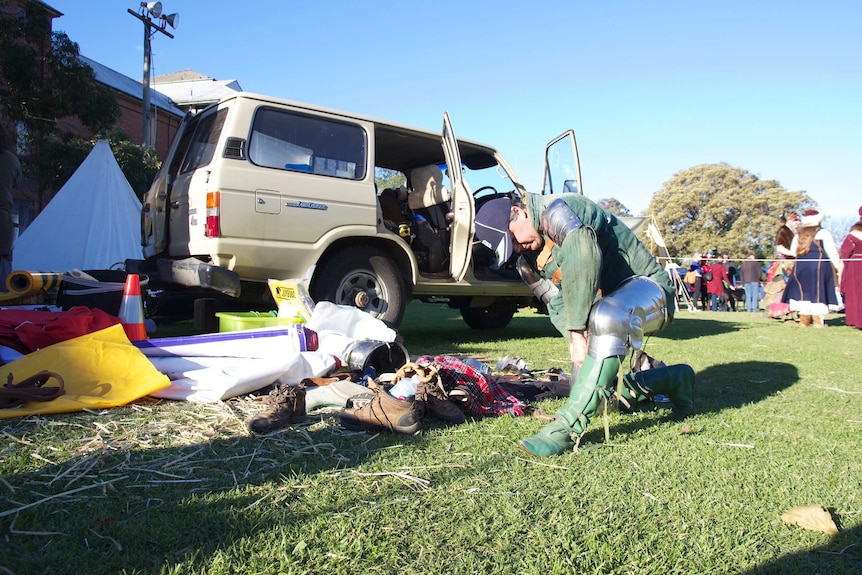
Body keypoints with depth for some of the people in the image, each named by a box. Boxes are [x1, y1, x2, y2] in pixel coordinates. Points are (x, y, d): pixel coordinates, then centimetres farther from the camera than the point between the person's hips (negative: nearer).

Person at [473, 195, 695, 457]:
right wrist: (577, 342, -19)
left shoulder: (555, 210, -22)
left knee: (606, 318, -42)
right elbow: (559, 308, 0)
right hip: (605, 304, 9)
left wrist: (578, 331, -34)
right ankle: (674, 379, 25)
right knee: (595, 390, 5)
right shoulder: (527, 262, 4)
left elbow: (584, 257, -38)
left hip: (646, 286, -9)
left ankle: (568, 427, -36)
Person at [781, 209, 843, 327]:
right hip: (819, 264, -4)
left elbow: (793, 251, 13)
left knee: (803, 291, 8)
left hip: (800, 265, 4)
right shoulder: (823, 233, -2)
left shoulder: (799, 234, 13)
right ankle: (818, 321, -2)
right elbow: (832, 251, -2)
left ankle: (804, 321, 7)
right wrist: (838, 266, 7)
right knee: (818, 292, -1)